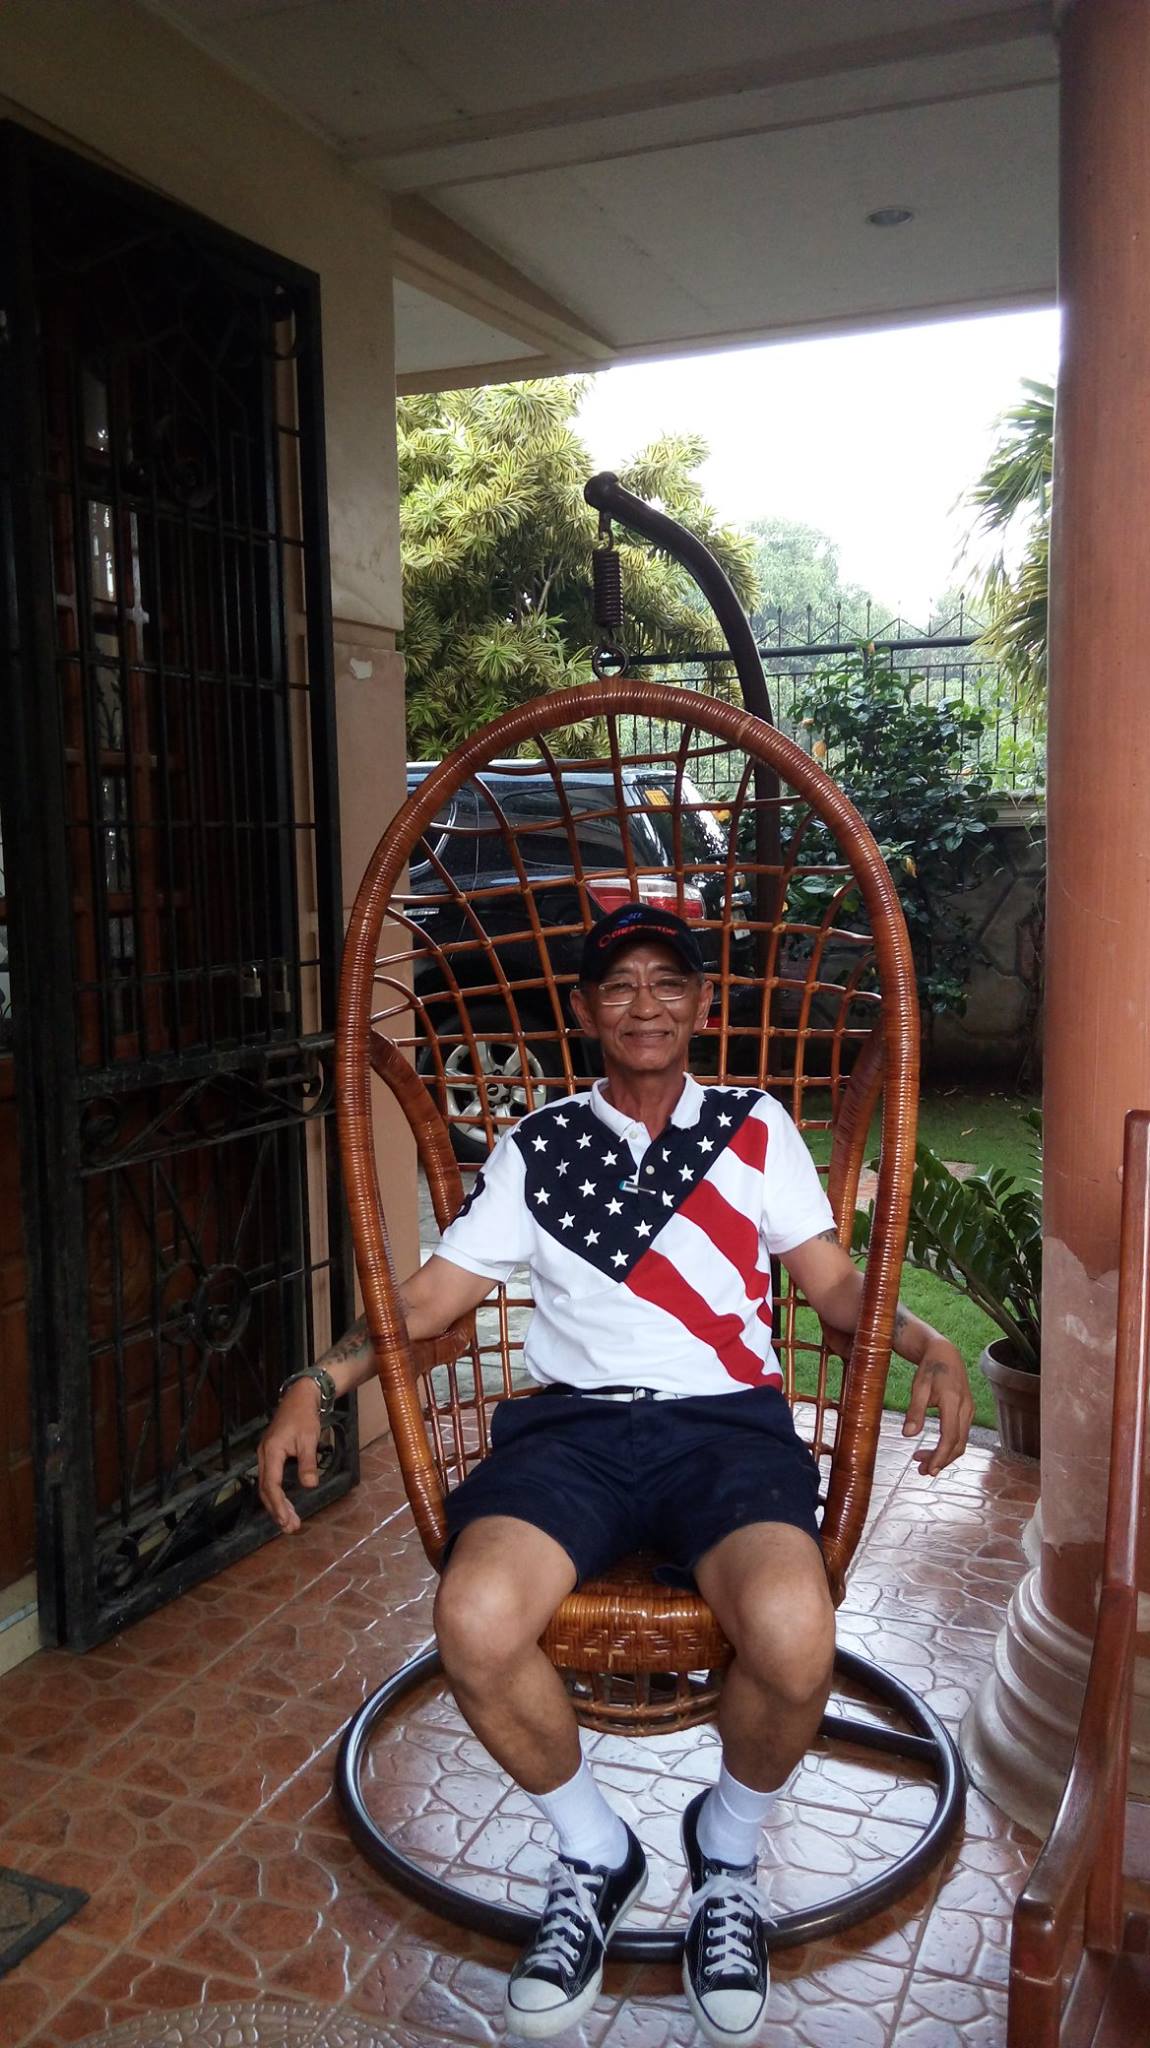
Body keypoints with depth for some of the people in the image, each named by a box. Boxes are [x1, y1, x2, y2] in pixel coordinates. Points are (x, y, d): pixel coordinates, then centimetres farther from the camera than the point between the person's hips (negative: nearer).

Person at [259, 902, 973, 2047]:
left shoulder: (756, 1128, 17)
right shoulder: (536, 1146, 17)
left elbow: (833, 1282, 13)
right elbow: (432, 1294, 13)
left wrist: (927, 1344, -8)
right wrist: (320, 1380, -4)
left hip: (728, 1422, 0)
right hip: (573, 1423, 1)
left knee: (793, 1640, -32)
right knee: (476, 1625, -30)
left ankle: (728, 1847, 7)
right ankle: (592, 1856, 4)